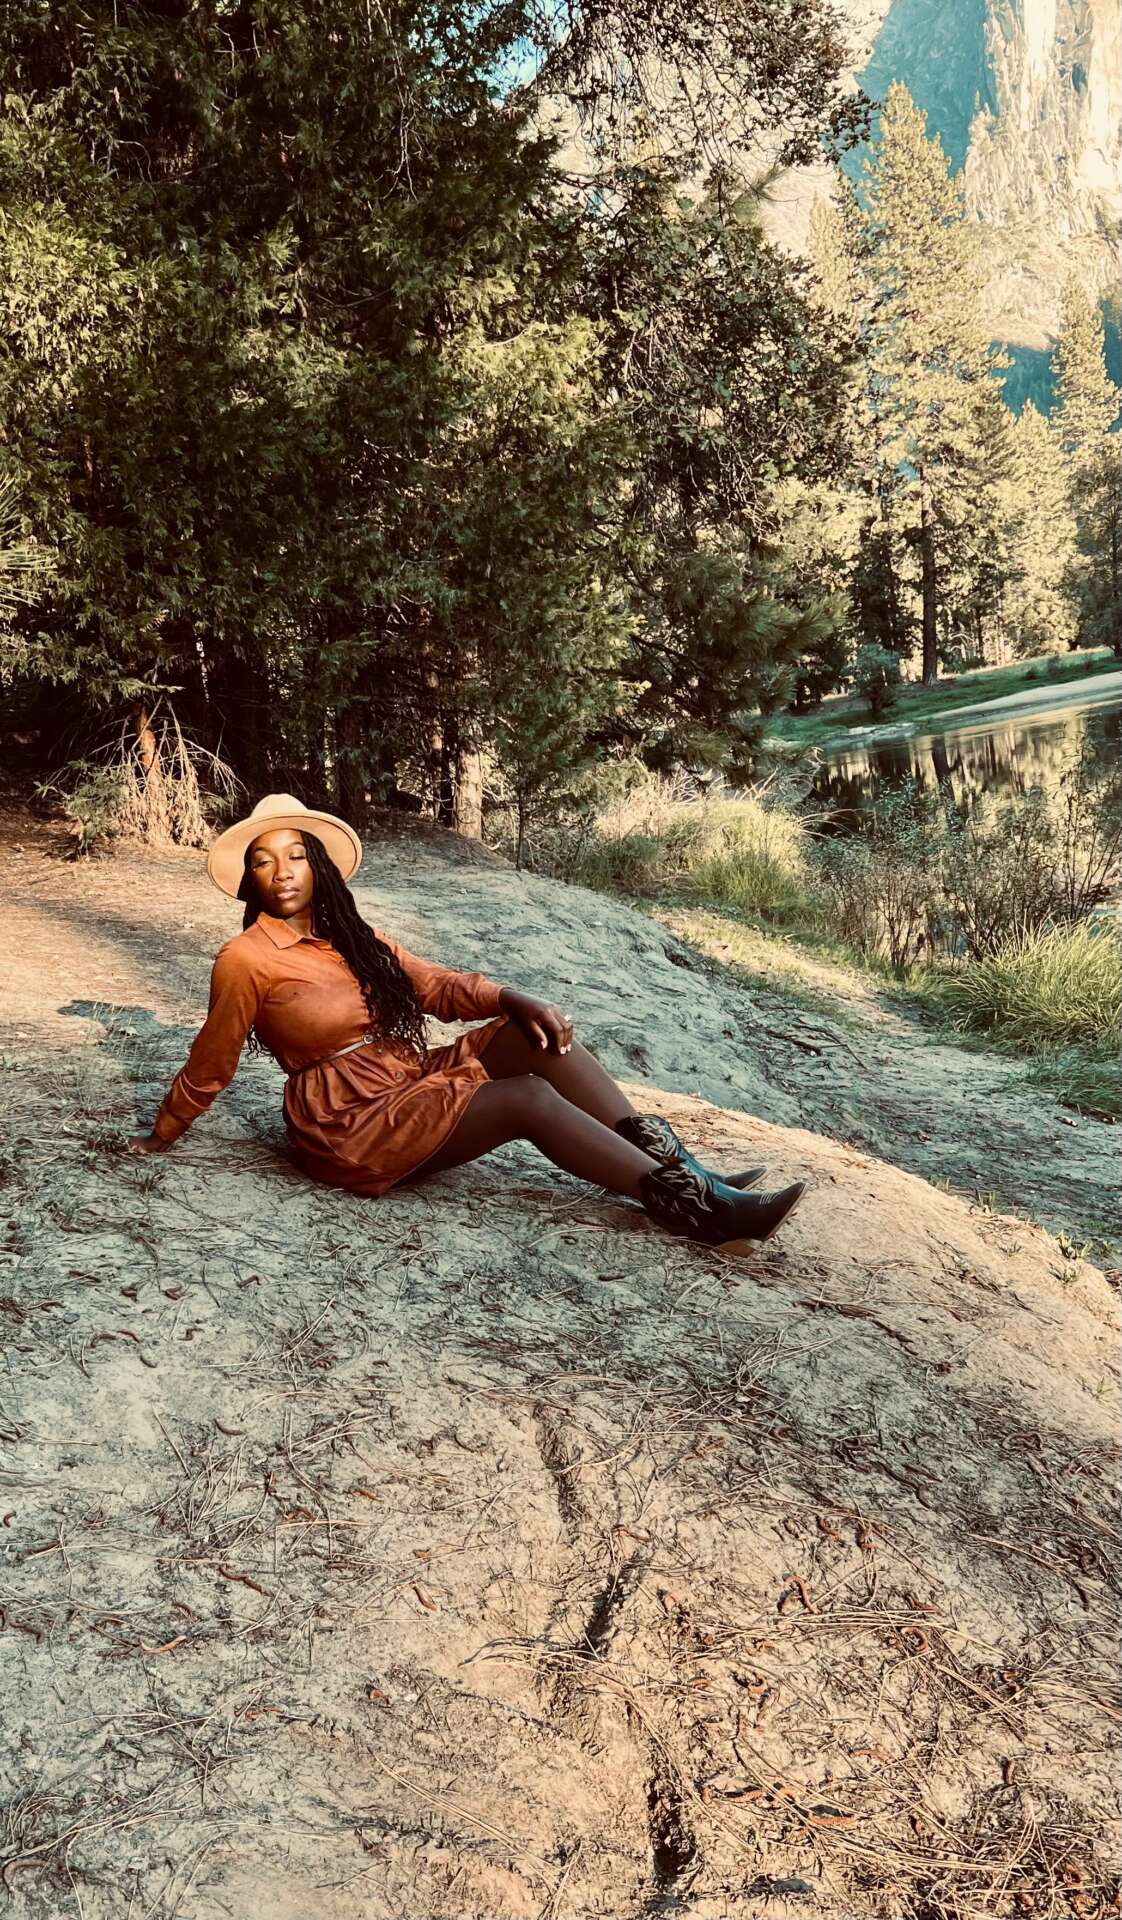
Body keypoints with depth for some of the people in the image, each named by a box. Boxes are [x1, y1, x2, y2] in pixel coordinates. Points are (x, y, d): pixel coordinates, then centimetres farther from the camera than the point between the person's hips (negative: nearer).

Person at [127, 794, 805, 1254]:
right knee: (530, 1098, -25)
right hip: (351, 1124, -7)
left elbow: (438, 984, 9)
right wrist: (162, 1136, 9)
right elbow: (211, 1063, 1)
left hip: (415, 1079, 7)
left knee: (539, 1034, -14)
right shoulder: (246, 960, -9)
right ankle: (696, 1210, -26)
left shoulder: (352, 937, 13)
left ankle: (682, 1169, -17)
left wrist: (513, 999, -8)